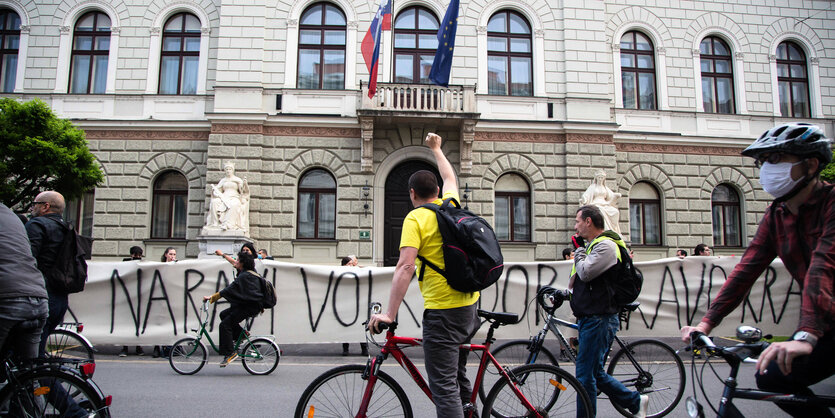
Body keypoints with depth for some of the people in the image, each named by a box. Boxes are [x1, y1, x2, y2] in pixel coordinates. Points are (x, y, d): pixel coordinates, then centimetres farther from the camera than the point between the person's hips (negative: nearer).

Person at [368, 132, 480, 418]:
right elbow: (450, 178, 32)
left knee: (444, 387, -3)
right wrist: (436, 149, 46)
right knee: (458, 374, 25)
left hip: (442, 311, -8)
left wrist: (389, 314, -17)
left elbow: (405, 267, -19)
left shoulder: (416, 218, -9)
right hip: (469, 307, 8)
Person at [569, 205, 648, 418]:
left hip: (599, 319, -10)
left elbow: (585, 273, -24)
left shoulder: (606, 246, -13)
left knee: (585, 375, -5)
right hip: (589, 319, 10)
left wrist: (579, 253, -7)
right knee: (596, 373, 16)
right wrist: (563, 293, 11)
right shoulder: (592, 245, 18)